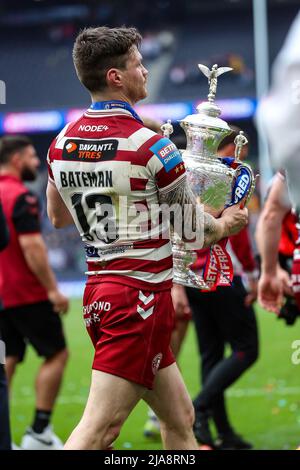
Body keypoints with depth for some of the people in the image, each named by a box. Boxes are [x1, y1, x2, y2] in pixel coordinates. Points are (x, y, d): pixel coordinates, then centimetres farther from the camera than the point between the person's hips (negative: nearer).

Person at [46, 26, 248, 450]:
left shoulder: (62, 143, 7)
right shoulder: (149, 146, -14)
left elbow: (58, 216, 23)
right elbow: (193, 230, -3)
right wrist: (226, 224, 18)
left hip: (98, 293, 8)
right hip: (140, 296, -8)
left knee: (180, 418, 16)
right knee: (99, 429, -11)